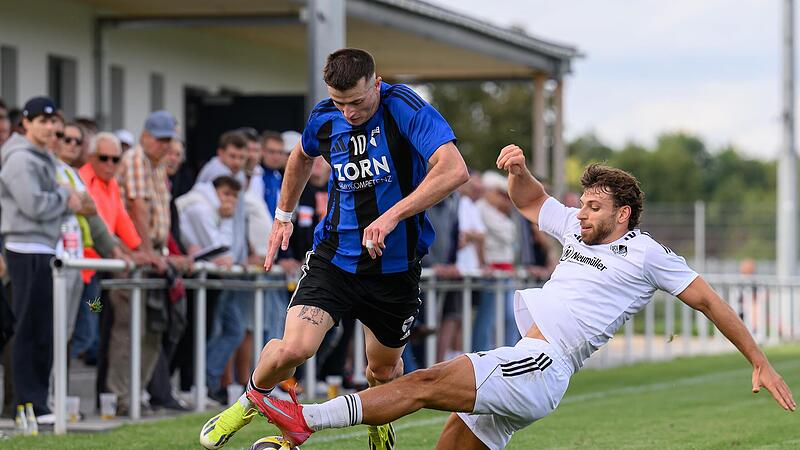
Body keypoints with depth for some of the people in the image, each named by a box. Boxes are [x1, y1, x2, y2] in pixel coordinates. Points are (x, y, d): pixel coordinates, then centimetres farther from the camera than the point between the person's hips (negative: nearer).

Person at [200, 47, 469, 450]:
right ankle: (252, 401, 13)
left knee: (383, 369, 16)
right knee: (293, 349, -19)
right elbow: (303, 155, 22)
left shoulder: (405, 108, -20)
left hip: (395, 265, -1)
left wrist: (392, 216, -37)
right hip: (334, 257, 2)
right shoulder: (324, 118, -4)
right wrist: (283, 215, 26)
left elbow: (454, 170, -33)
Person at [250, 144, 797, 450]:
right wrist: (520, 168, 12)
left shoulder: (647, 254, 1)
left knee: (425, 383, -19)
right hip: (522, 362, 9)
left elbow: (709, 300, 4)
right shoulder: (578, 228, 21)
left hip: (542, 367, -9)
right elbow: (530, 201, 35)